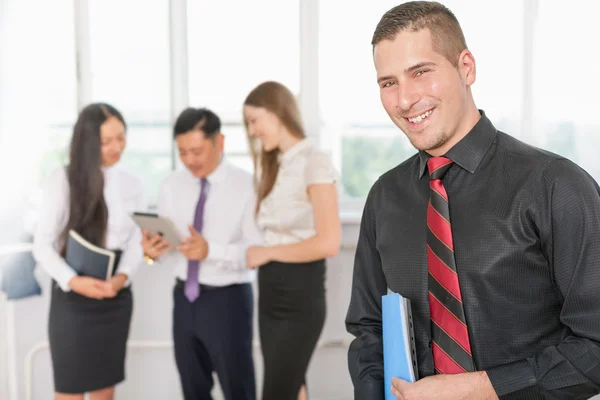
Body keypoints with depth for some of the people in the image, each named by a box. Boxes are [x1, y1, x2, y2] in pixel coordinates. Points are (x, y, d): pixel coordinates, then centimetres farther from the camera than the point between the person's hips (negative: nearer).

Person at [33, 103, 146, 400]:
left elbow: (136, 242, 3)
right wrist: (73, 281, -22)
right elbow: (42, 244, -7)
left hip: (115, 298, 4)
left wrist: (122, 277, -17)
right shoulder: (63, 179, -6)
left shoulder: (132, 185, 6)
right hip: (71, 297, -4)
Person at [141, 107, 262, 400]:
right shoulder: (172, 185, 4)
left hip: (227, 300, -5)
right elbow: (168, 248, 3)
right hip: (184, 299, 5)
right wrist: (153, 250, -19)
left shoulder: (246, 186, -12)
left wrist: (211, 250, -32)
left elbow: (258, 252, -20)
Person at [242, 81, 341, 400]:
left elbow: (328, 243, -21)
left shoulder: (314, 164, -12)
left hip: (300, 293, -8)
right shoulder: (269, 165, 12)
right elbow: (268, 231, 12)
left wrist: (267, 252, -13)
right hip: (269, 290, 8)